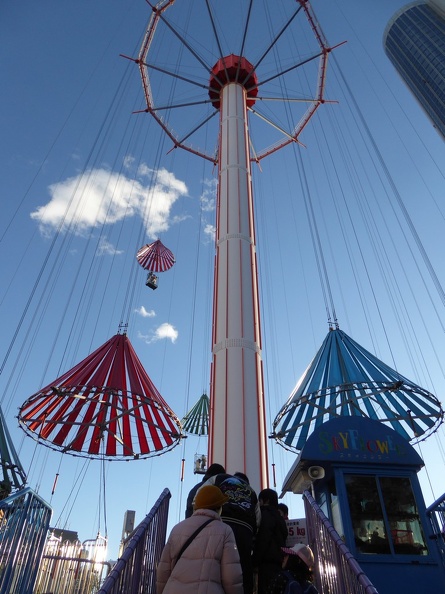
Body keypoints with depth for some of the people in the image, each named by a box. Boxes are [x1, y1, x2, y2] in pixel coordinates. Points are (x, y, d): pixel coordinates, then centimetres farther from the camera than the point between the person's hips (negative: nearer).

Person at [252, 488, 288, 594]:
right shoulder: (278, 516, 22)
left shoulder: (266, 514, -4)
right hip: (278, 560, 9)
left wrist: (256, 562, -12)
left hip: (268, 562, -9)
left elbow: (263, 540, -14)